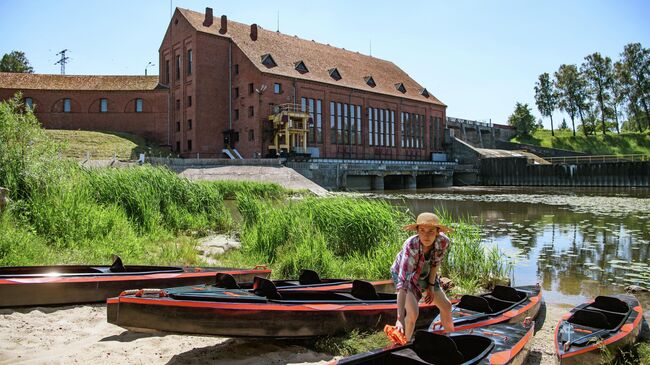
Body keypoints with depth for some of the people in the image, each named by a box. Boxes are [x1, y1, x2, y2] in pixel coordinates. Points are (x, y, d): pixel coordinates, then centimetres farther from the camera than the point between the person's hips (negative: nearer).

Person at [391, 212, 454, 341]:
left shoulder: (444, 242, -29)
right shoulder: (410, 246, -43)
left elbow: (435, 263, -7)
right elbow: (403, 281, -49)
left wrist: (431, 285, -5)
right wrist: (400, 318, -54)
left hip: (425, 274, 5)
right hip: (404, 273, -5)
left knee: (446, 306, 15)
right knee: (413, 313, -24)